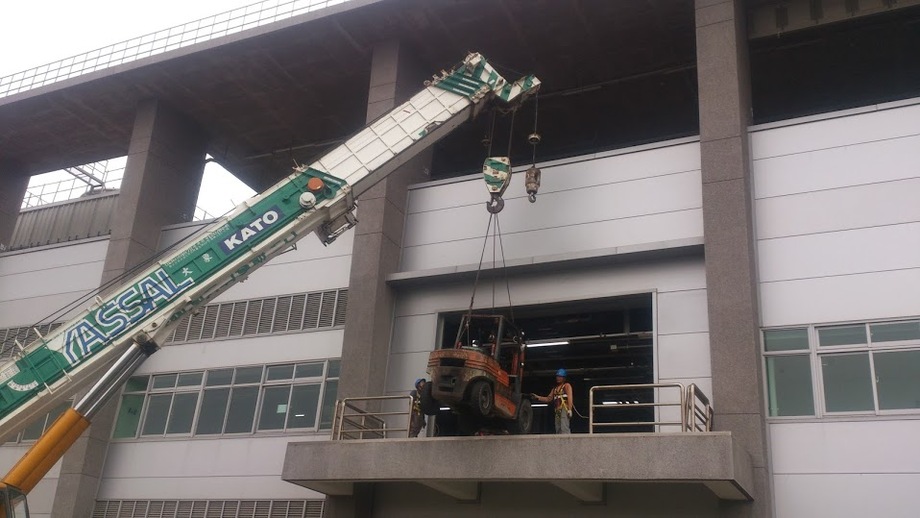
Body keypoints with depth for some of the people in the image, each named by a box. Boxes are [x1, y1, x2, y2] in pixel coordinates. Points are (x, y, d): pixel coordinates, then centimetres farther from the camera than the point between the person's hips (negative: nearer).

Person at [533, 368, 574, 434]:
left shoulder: (567, 385, 4)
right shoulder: (555, 388, 25)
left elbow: (569, 398, -8)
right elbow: (548, 399, 23)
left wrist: (569, 409, -20)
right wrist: (537, 397, 12)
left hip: (564, 409, -8)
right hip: (557, 410, 8)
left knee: (564, 428, -19)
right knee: (558, 430, 5)